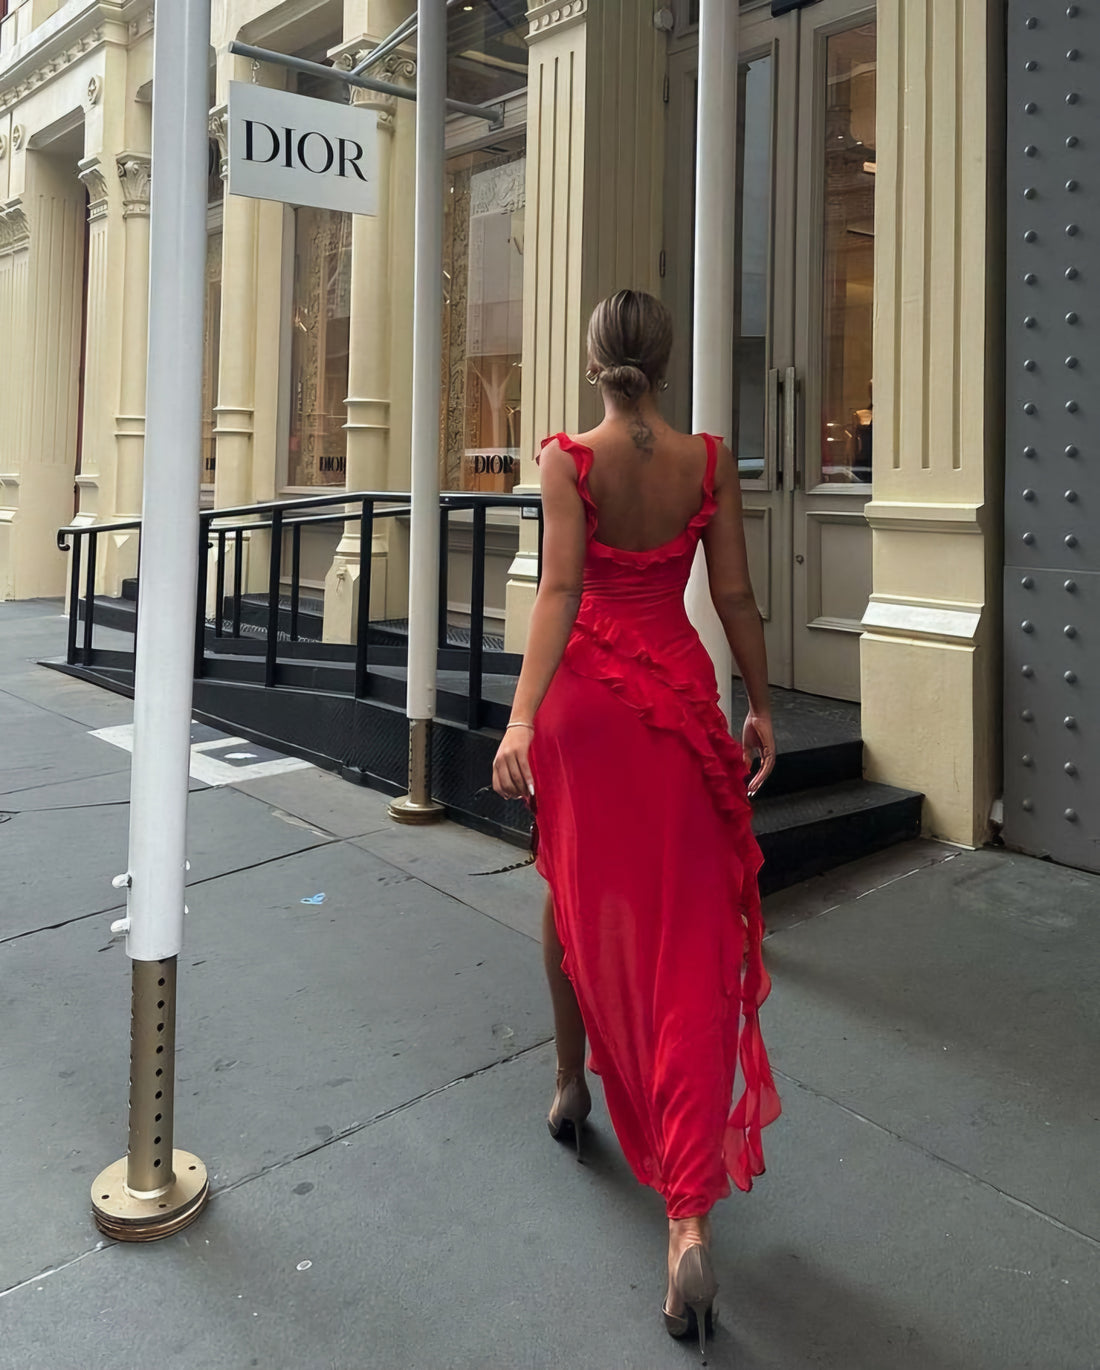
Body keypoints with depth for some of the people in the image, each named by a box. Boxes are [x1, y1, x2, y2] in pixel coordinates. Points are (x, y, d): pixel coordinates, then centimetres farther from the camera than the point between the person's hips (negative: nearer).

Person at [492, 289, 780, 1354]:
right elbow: (735, 596, 1)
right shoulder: (709, 459, -1)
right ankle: (690, 1219, -6)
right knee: (684, 937, 0)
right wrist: (760, 706, 11)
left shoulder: (566, 458, -6)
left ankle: (571, 1086, 41)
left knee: (577, 894, 22)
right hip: (678, 696, 1)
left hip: (584, 692, -1)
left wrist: (522, 717, -24)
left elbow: (560, 589, -19)